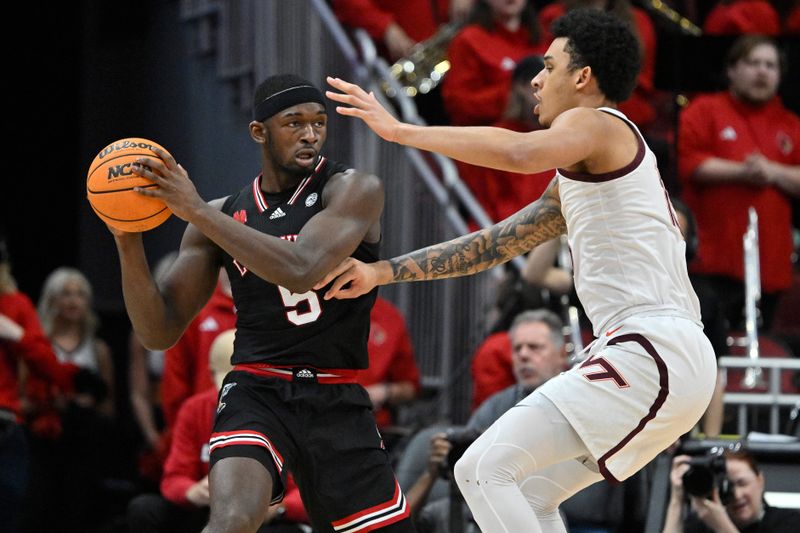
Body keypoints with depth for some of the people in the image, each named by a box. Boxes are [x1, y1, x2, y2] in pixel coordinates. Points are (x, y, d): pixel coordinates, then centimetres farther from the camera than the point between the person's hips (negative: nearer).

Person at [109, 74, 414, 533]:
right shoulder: (224, 214, 5)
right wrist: (128, 241, -10)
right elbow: (159, 332, 5)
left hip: (339, 404, 0)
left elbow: (301, 271, -24)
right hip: (257, 391, 0)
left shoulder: (355, 190, -5)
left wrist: (196, 211, -23)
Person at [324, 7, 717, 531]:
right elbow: (494, 245, 29)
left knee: (484, 470, -12)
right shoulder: (582, 173, 27)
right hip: (679, 359, 10)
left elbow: (521, 153, -25)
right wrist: (385, 271, 25)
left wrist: (400, 130, -20)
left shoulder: (595, 124, -3)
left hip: (651, 352, -10)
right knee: (531, 489, 20)